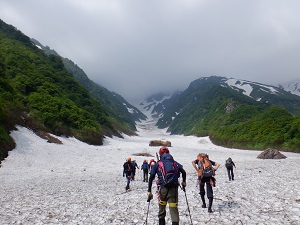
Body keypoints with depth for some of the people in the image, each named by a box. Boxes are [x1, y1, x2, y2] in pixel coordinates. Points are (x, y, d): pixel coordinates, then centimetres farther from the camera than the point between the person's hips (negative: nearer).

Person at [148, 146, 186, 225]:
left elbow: (151, 178, 3)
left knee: (162, 206, 18)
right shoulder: (175, 163, 14)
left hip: (163, 188, 0)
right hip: (174, 188, 1)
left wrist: (149, 191, 5)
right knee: (173, 208, 1)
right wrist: (184, 182, 22)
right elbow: (183, 172, 4)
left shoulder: (158, 164, 9)